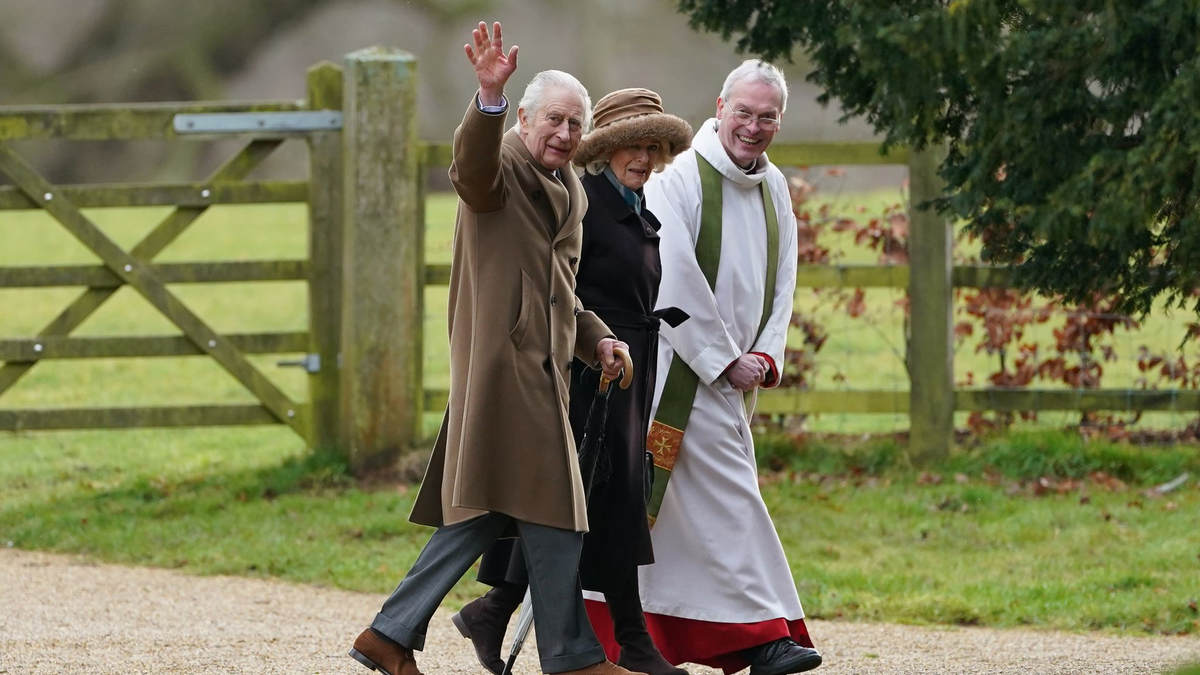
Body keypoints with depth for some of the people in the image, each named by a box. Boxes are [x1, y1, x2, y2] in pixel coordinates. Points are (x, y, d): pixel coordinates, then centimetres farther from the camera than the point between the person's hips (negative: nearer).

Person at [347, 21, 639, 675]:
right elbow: (473, 163, -34)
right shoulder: (500, 172, -8)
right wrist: (489, 98, -51)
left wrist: (597, 339, 13)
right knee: (552, 509, -6)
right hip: (504, 364, -9)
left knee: (483, 512, 10)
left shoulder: (570, 192, 20)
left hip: (542, 370, 9)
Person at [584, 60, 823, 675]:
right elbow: (675, 282, -17)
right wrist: (725, 359, -15)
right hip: (682, 369, -8)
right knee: (726, 494, -12)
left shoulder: (773, 188, 11)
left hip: (734, 373, 8)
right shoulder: (680, 178, -12)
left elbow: (782, 280, 13)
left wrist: (765, 357, -3)